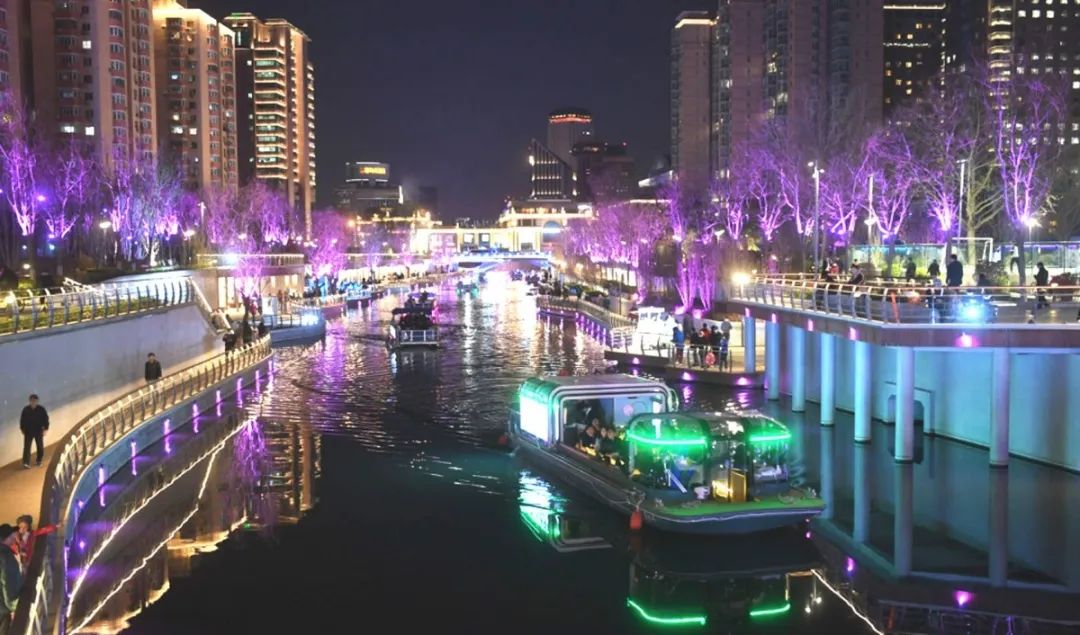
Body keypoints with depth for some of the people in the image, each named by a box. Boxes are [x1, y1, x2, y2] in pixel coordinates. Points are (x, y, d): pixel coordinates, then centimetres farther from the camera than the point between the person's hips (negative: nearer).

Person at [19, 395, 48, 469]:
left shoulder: (41, 409, -5)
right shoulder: (26, 409, -2)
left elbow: (46, 419, -2)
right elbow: (22, 419, 6)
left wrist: (45, 429, -6)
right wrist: (22, 429, 4)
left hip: (39, 431, 0)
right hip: (28, 431, 0)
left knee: (40, 447, 9)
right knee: (27, 447, -9)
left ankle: (39, 461, 25)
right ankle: (26, 463, -14)